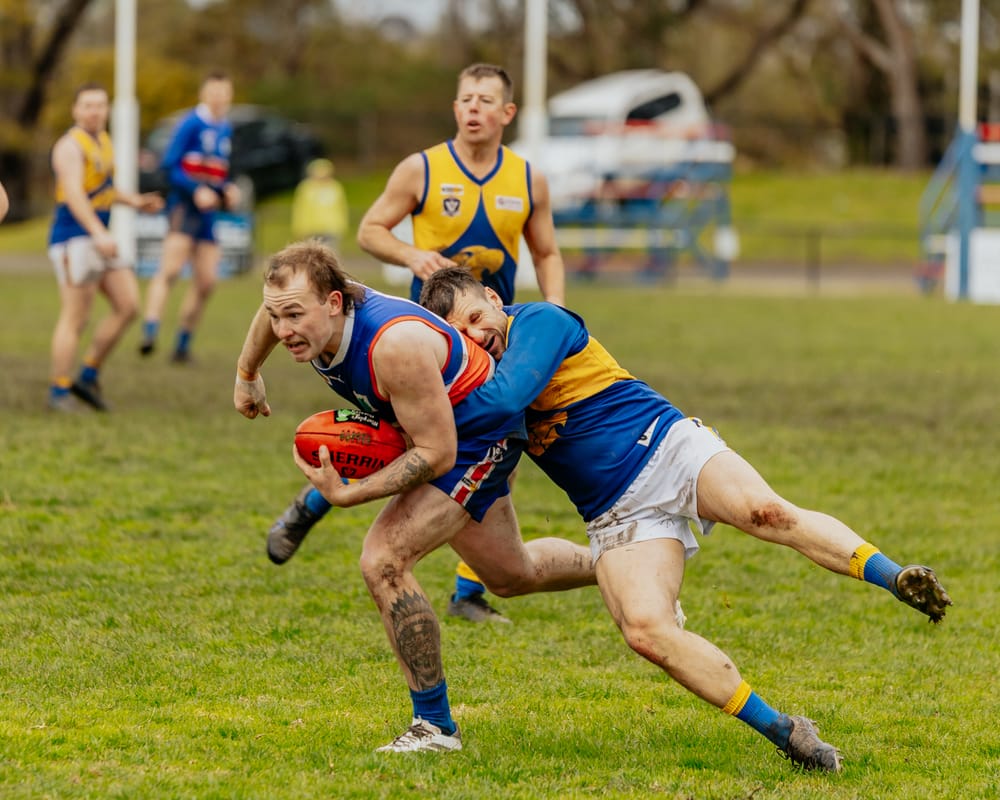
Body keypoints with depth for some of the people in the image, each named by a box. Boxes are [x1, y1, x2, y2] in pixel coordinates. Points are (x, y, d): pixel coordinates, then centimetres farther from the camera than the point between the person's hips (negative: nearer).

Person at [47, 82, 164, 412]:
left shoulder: (102, 141, 17)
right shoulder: (71, 146, -12)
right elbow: (74, 193, -25)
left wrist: (133, 200, 18)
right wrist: (99, 233, -35)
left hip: (98, 239, 9)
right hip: (74, 239, -9)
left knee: (128, 305, 3)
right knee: (75, 318, -8)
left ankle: (88, 377, 11)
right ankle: (59, 392, -1)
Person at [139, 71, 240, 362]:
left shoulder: (226, 129, 15)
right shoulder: (191, 124, -9)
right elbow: (170, 166, -12)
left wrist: (229, 190, 6)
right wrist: (196, 190, -22)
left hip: (209, 211, 7)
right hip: (184, 206, -7)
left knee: (206, 280, 4)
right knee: (171, 269, -22)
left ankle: (183, 344, 16)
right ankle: (150, 333, -31)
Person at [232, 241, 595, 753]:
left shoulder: (396, 345, -42)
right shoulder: (301, 308, -20)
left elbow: (437, 453, -34)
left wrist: (347, 495, -39)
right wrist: (247, 373, 23)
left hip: (478, 435, -9)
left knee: (384, 561, -23)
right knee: (511, 575, 27)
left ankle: (435, 725, -11)